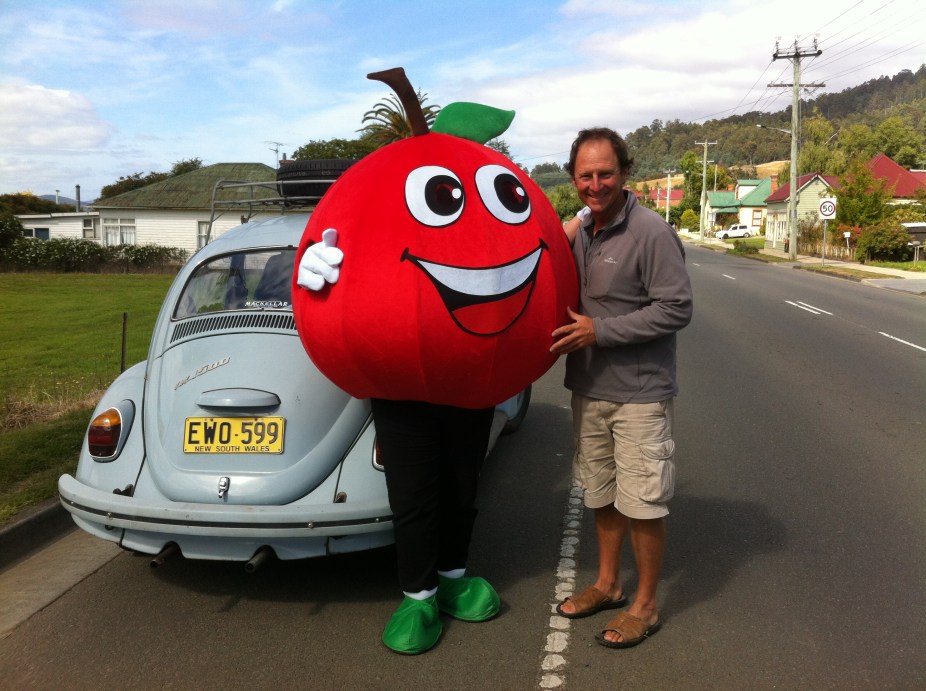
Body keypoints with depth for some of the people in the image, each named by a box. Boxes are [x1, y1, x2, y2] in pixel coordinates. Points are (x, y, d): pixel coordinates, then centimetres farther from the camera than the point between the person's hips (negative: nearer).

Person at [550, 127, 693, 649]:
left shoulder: (650, 232, -15)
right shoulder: (580, 231, 7)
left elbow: (677, 309, -18)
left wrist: (601, 331, -20)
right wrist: (567, 333, 1)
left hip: (640, 392, -7)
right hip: (590, 388, 7)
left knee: (642, 503, 2)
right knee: (602, 494, 18)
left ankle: (645, 606, 19)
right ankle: (608, 585, 35)